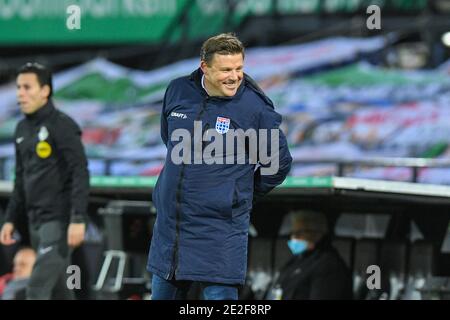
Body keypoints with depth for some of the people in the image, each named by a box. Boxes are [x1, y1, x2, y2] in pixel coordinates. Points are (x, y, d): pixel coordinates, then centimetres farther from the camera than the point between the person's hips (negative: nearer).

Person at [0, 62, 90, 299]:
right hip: (35, 222, 8)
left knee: (38, 288, -15)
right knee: (57, 289, 12)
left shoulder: (62, 126, -10)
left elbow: (80, 174, -15)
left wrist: (78, 220, -22)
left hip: (59, 220, -8)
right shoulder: (22, 129, 14)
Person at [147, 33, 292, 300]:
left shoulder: (255, 107, -10)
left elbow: (279, 162, 2)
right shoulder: (178, 91, 2)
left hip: (221, 227, -5)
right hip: (170, 224, 5)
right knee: (162, 293, 14)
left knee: (219, 294, -8)